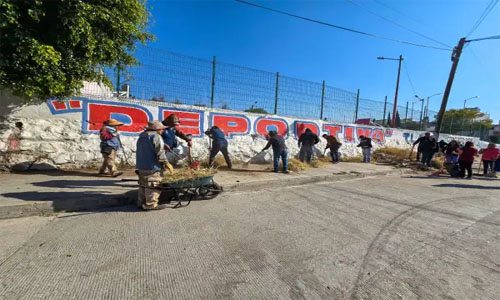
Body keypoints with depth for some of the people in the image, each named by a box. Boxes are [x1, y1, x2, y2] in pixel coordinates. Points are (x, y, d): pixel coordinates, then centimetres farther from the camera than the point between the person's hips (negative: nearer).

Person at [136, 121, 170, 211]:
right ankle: (151, 204, 1)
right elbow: (160, 152, -18)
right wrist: (166, 163, -12)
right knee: (153, 186, -3)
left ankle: (141, 202, 27)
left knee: (143, 185, 18)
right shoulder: (156, 137, -13)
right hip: (152, 167, -9)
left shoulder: (141, 137, 17)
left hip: (141, 166, 9)